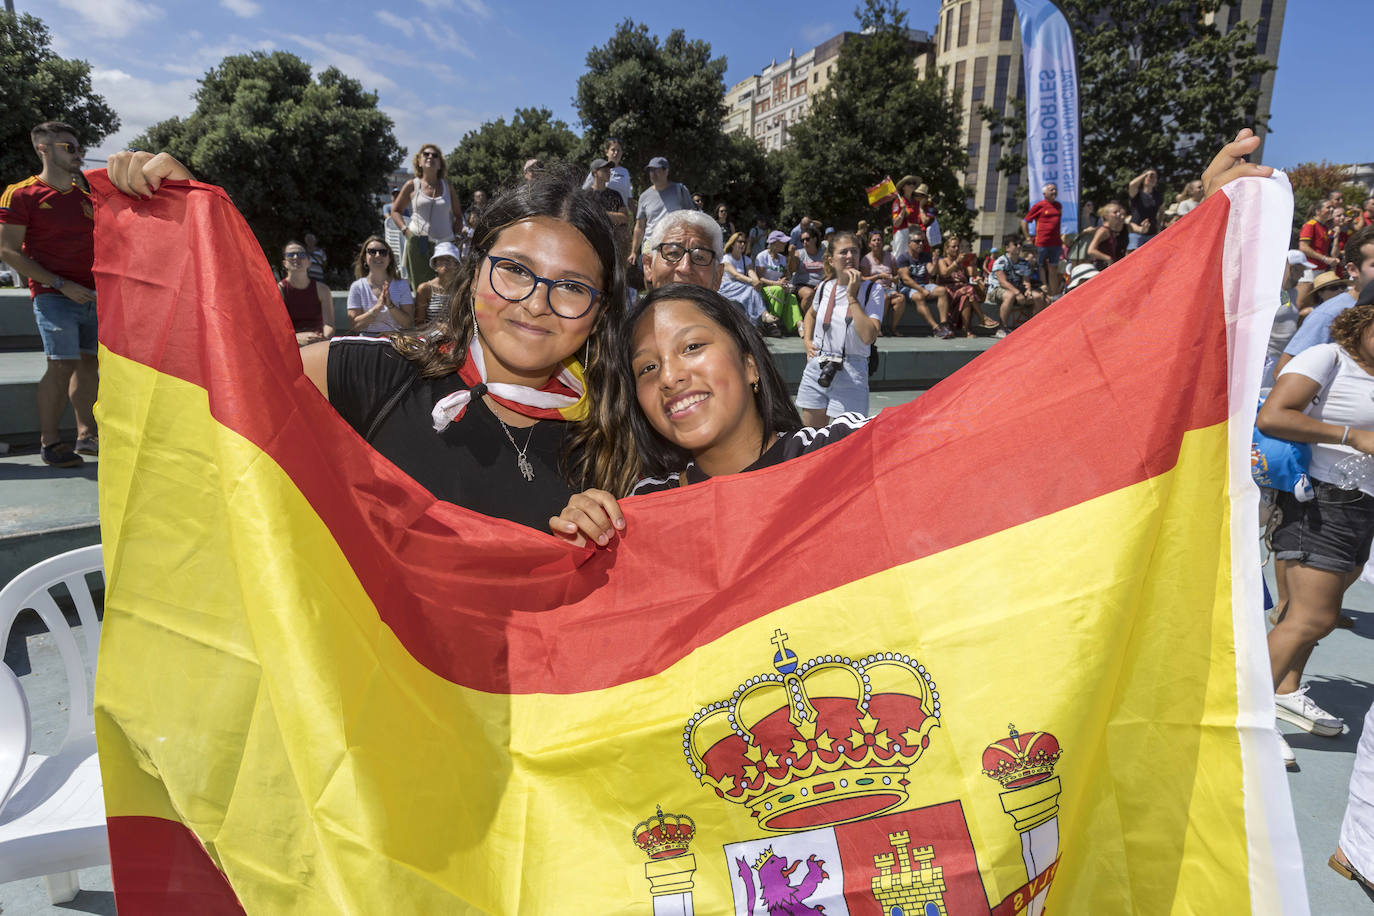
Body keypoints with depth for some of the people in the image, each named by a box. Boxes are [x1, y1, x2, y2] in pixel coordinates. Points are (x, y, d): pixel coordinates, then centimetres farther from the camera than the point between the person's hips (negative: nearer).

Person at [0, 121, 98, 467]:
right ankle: (49, 442, 0)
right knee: (62, 365, -10)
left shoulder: (84, 197, 17)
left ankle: (86, 436, 16)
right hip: (53, 296, -6)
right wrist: (62, 285, -14)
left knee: (89, 363, 8)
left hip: (91, 295, 6)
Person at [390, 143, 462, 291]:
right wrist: (406, 230, -1)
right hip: (418, 244, -1)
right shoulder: (412, 185, 8)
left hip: (444, 244, 2)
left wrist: (454, 235, 5)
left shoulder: (448, 187, 13)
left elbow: (458, 216, 19)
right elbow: (395, 210, 14)